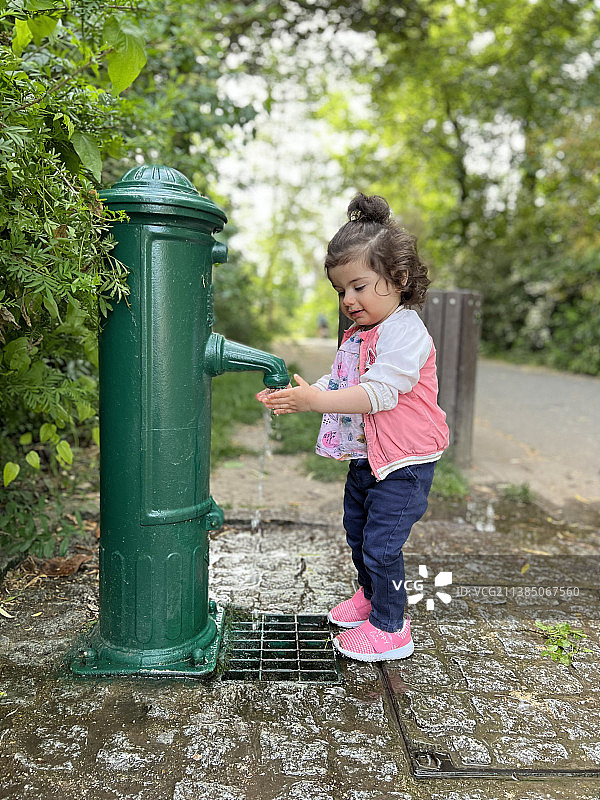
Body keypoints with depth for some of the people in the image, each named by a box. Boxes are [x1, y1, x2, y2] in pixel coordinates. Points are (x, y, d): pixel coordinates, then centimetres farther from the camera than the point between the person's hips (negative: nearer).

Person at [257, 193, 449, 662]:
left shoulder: (405, 331, -20)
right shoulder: (357, 335, 10)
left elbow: (379, 393, -30)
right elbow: (341, 386, 12)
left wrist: (315, 399, -35)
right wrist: (298, 397, -4)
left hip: (403, 463, -9)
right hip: (365, 458, 9)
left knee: (381, 544, -3)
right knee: (357, 534, 22)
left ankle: (390, 628, 17)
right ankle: (371, 595, 46)